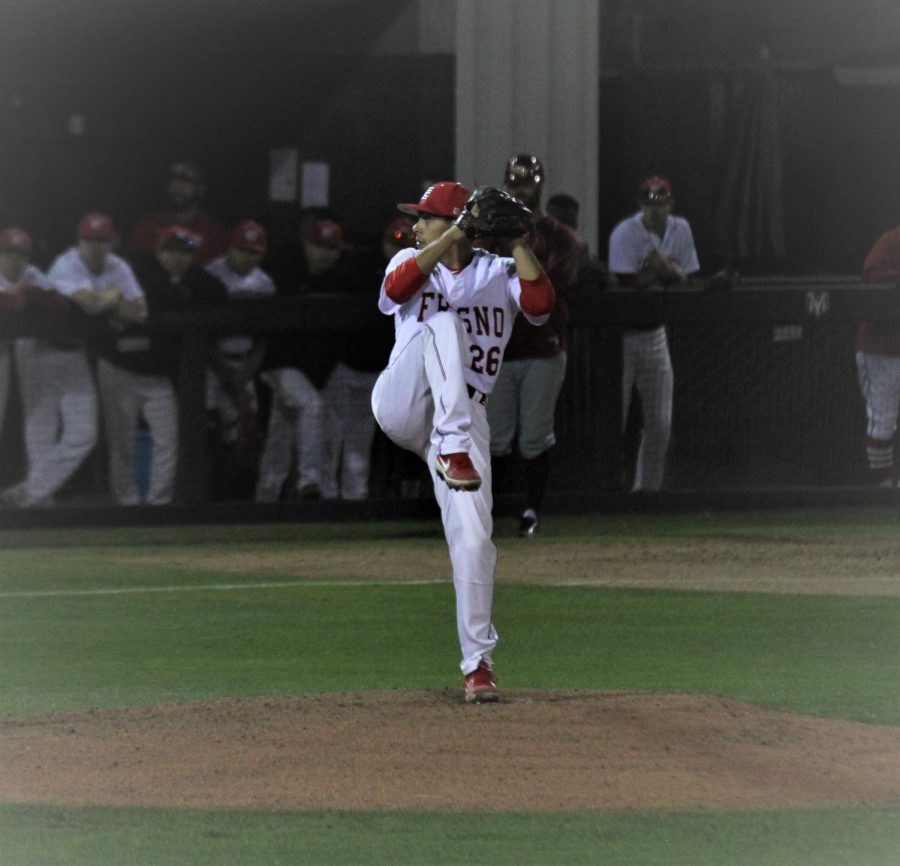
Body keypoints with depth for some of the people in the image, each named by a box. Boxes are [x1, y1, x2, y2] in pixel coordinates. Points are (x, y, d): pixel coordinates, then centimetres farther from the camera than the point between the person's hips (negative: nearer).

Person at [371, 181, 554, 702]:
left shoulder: (499, 274, 11)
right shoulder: (412, 261, 12)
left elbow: (541, 302, -10)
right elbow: (397, 289, -13)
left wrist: (518, 243, -13)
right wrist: (453, 237, -17)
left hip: (464, 417, 1)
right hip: (403, 404, -1)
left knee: (473, 537, -11)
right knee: (442, 321, -28)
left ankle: (479, 660, 0)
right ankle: (452, 450, -41)